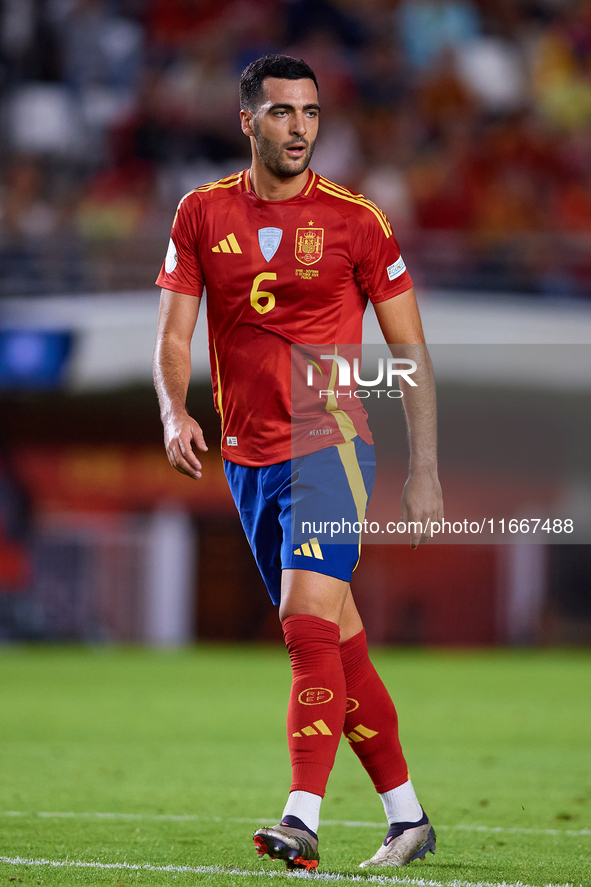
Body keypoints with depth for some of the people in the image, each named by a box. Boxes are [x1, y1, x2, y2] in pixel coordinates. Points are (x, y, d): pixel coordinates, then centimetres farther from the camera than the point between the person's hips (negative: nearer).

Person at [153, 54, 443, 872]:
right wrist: (175, 411, -17)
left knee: (309, 623, -20)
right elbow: (174, 335, 4)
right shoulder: (202, 215, 6)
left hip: (328, 444, -4)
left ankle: (303, 819, -25)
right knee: (339, 646, 10)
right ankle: (406, 816, 19)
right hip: (247, 460, 4)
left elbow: (411, 353, 1)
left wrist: (425, 471, -3)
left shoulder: (355, 219, -3)